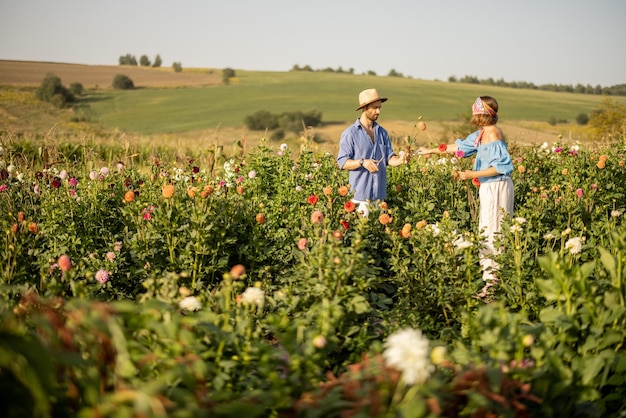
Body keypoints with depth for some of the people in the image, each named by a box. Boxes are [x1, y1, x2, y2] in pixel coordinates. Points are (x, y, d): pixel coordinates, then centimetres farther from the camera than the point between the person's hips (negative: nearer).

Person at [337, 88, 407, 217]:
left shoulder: (382, 132, 12)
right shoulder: (350, 133, -4)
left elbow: (389, 158, 8)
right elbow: (342, 162, -7)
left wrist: (399, 160, -14)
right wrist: (362, 162, -23)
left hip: (379, 194, 5)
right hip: (359, 193, -5)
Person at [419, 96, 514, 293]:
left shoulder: (493, 133, -16)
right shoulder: (482, 134, 12)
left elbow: (501, 167, -20)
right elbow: (460, 146, 25)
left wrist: (474, 174, -18)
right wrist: (432, 150, 29)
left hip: (497, 189, -10)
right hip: (488, 188, 10)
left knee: (492, 234, -6)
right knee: (486, 233, 11)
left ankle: (495, 280, -1)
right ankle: (491, 279, 16)